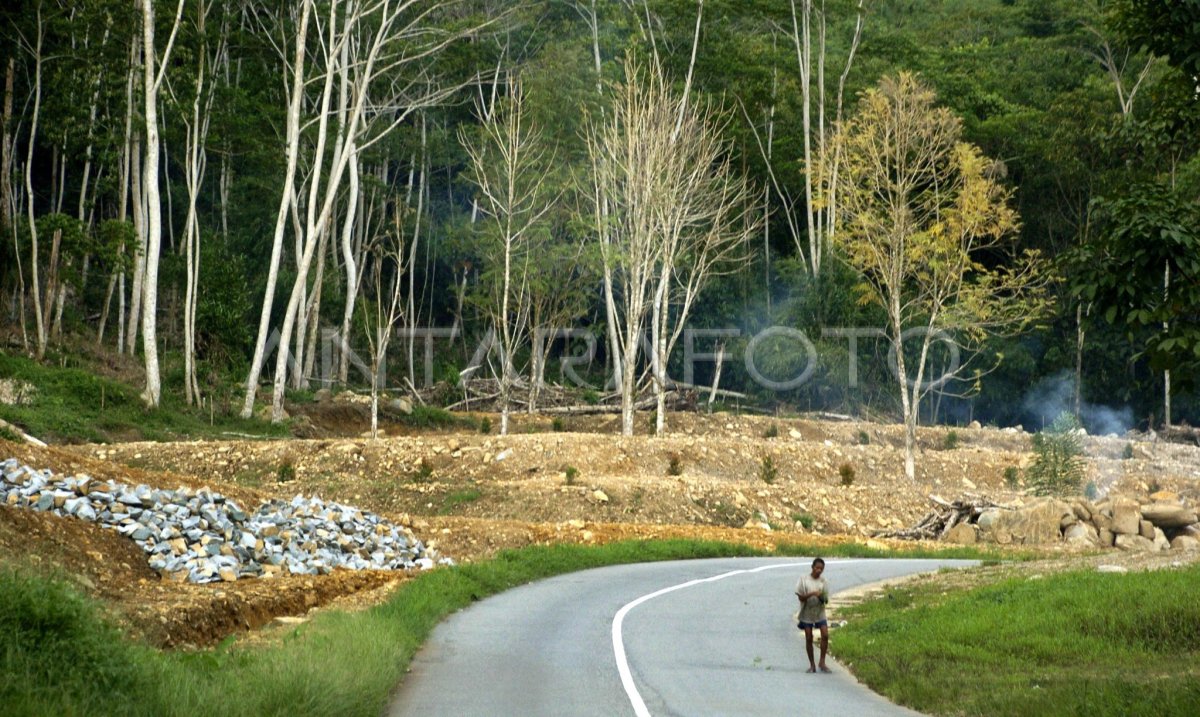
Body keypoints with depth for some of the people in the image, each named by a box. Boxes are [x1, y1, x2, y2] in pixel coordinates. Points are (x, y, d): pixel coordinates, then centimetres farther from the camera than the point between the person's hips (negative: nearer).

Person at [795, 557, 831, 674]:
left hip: (820, 612, 2)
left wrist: (822, 598, -21)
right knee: (809, 638, 0)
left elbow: (826, 600, 3)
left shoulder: (823, 582, 3)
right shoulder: (803, 579, -2)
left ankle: (822, 662, -2)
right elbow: (800, 597, -6)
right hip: (807, 612, -2)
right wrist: (812, 594, -23)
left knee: (825, 635, -13)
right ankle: (812, 665, 10)